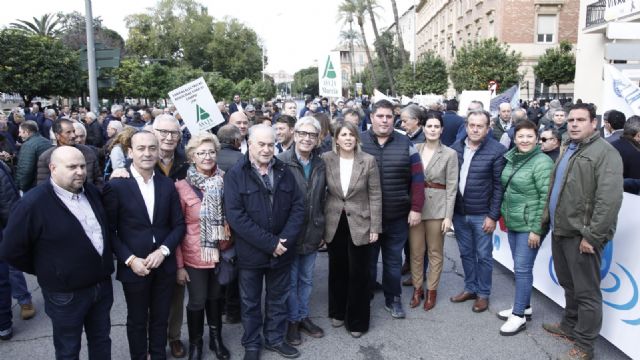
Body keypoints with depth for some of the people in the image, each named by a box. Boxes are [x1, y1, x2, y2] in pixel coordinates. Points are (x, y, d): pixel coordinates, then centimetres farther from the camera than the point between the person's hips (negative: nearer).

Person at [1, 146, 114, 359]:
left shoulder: (92, 191, 0)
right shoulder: (33, 204, -19)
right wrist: (46, 271, -3)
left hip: (102, 284, 5)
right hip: (66, 294, -5)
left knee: (101, 340, 22)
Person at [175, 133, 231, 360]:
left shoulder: (225, 181, -3)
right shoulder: (182, 186, -12)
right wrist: (179, 264, -9)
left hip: (221, 253, 3)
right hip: (195, 255, -3)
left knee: (215, 297, 19)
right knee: (197, 301, 10)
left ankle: (216, 339, 40)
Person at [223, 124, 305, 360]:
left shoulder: (284, 172, 2)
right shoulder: (235, 175, -10)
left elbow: (298, 206, 1)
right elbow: (235, 215, -18)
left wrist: (285, 239, -13)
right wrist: (269, 243, -20)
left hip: (282, 251, 3)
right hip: (250, 252, -3)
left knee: (278, 299, 19)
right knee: (251, 302, 15)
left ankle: (275, 338, 39)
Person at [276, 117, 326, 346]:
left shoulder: (320, 165, 4)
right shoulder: (282, 162, -14)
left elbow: (322, 200, 11)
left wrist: (322, 230, 11)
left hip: (312, 233, 5)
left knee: (306, 279, 18)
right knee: (290, 280, 10)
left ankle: (303, 316, 36)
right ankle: (292, 321, 28)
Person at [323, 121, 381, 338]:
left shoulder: (368, 161, -8)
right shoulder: (326, 159, -4)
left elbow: (375, 195, -5)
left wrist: (375, 227, -7)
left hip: (359, 224, -2)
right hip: (334, 224, 2)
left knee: (358, 274, 6)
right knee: (337, 270, 16)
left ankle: (357, 321, 24)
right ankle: (337, 312, 36)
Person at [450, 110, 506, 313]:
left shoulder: (497, 151, -10)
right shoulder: (455, 148, 2)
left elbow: (499, 186, -10)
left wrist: (493, 215, -12)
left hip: (482, 215, -4)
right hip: (459, 212, 4)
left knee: (483, 256, 8)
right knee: (466, 253, 16)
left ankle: (483, 294, 24)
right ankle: (470, 288, 33)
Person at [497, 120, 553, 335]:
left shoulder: (542, 162, -14)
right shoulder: (511, 158, 8)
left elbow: (546, 198, -17)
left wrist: (536, 229, -18)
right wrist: (504, 215, 15)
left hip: (530, 225, -7)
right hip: (513, 223, 7)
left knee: (522, 268, -2)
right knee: (519, 267, 16)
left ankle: (519, 316, 9)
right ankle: (523, 306, 31)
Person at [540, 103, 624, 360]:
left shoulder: (605, 153, -13)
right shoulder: (568, 149, 15)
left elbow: (610, 199, -21)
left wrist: (592, 235, -21)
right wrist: (547, 219, 17)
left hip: (582, 235, -8)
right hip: (560, 230, 8)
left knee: (586, 291, 2)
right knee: (568, 285, 22)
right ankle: (570, 325, 38)